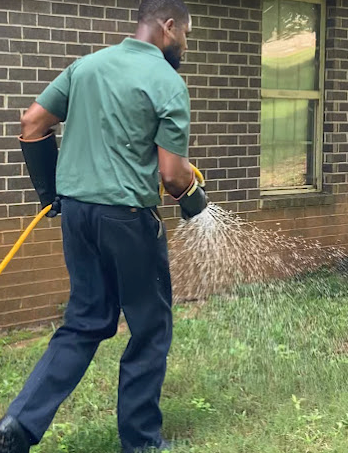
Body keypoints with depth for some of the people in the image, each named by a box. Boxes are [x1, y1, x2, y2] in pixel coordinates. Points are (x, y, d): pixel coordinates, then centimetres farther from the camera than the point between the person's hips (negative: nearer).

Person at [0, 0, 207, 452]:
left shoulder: (87, 64, 10)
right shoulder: (169, 83, -9)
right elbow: (172, 173, -13)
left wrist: (49, 190, 19)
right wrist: (194, 197, 9)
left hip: (75, 209, 7)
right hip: (127, 215, -6)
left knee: (85, 322, 16)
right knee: (151, 327, 11)